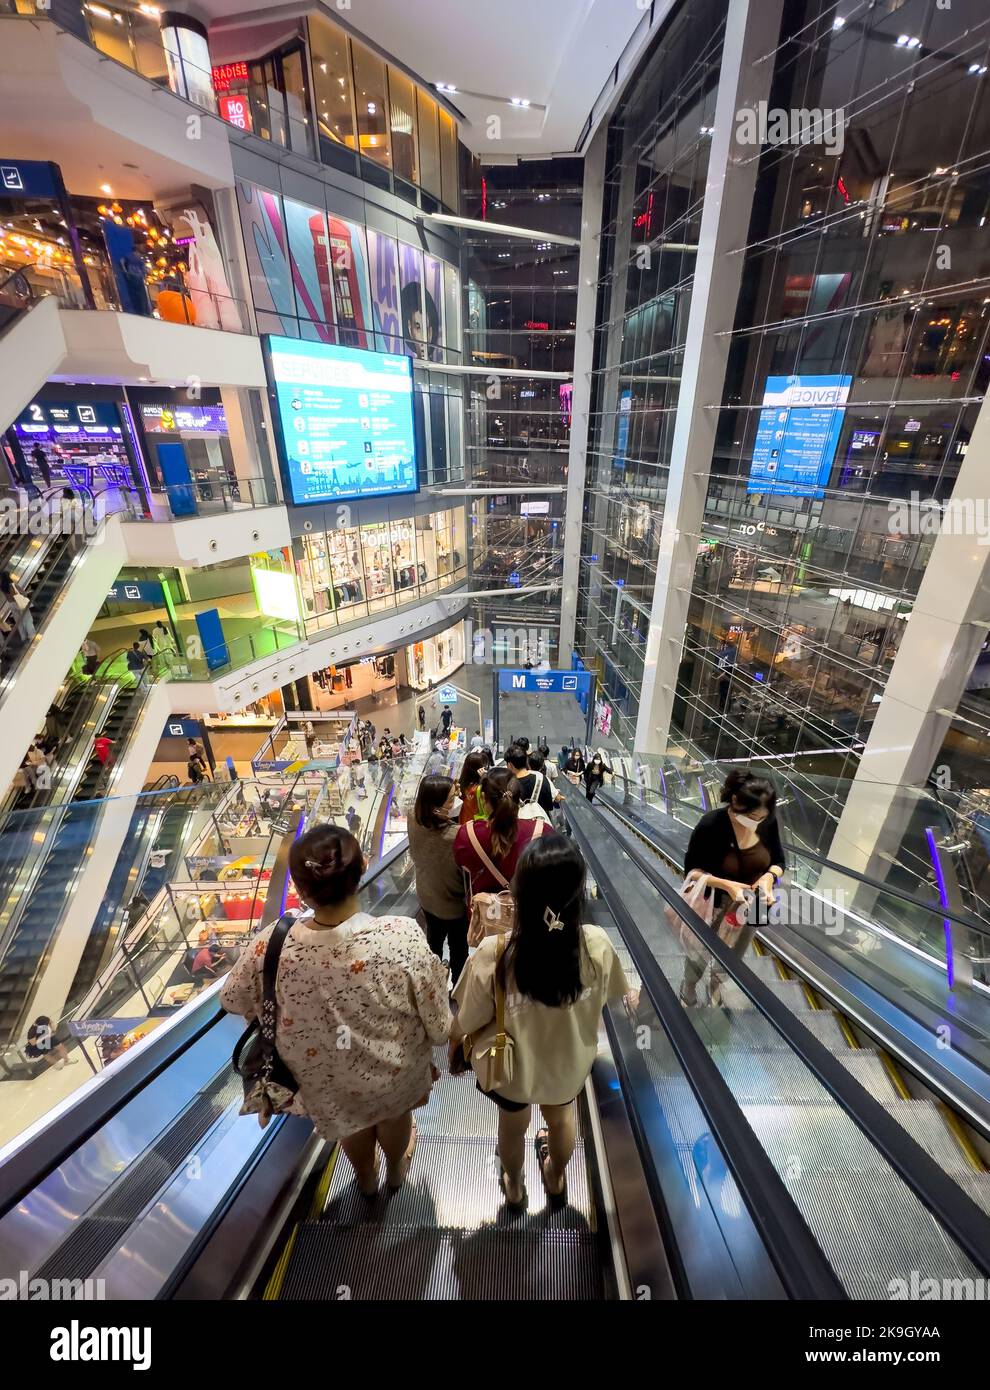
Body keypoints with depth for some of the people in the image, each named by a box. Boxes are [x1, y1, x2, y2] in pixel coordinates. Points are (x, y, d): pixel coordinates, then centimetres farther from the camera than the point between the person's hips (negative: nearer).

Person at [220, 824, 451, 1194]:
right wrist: (434, 1040, 2)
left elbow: (233, 999, -9)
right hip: (393, 1067, -1)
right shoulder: (403, 938, -38)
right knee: (394, 1113, 36)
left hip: (325, 1079, 1)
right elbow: (438, 1024, -22)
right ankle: (395, 1168, 67)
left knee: (351, 1121, 37)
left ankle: (366, 1178, 67)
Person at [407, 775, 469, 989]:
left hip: (427, 896, 5)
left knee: (434, 938, 33)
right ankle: (457, 984, 48)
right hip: (453, 902, -5)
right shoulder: (456, 835, -41)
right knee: (458, 946, 24)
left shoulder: (414, 820, -23)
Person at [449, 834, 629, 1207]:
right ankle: (556, 1177, 66)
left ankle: (513, 1186, 63)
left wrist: (453, 1042, 1)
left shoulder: (494, 953, -38)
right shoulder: (597, 944, -31)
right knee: (561, 1118, 35)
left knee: (512, 1125, 33)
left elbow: (469, 1020, -21)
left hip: (512, 1066, -1)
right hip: (569, 1062, 1)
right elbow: (605, 1000, -10)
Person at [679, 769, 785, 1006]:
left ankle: (716, 991, 60)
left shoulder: (767, 822, -18)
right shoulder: (711, 824, -29)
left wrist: (769, 876, -23)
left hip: (748, 907, 4)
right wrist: (726, 885, -33)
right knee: (700, 955, 19)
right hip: (714, 905, -4)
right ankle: (687, 992, 52)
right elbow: (692, 870, -20)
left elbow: (779, 861, -2)